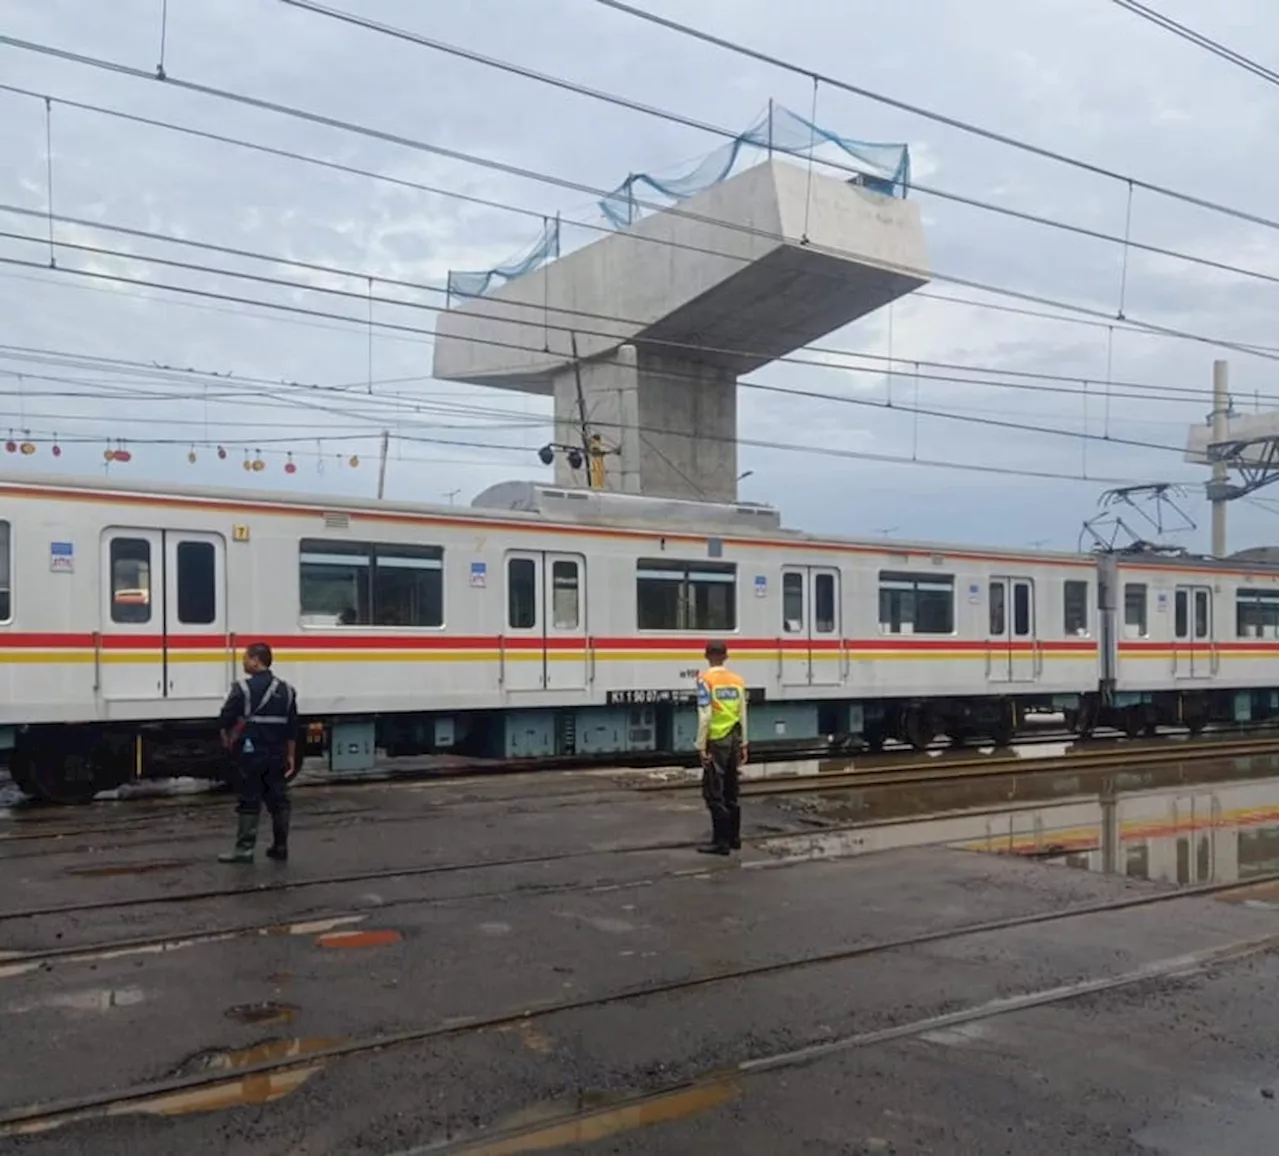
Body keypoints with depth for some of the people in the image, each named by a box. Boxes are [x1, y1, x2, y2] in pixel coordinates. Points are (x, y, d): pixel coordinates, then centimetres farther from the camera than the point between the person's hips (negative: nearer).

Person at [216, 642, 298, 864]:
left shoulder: (244, 688, -11)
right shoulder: (285, 689, 8)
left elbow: (225, 719, -8)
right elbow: (292, 728, 12)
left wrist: (227, 739, 11)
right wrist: (291, 756, 18)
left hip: (251, 754, -5)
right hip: (277, 755, 5)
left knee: (248, 801, 0)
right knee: (278, 799, 11)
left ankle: (244, 849, 1)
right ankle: (280, 847, 16)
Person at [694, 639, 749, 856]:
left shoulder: (706, 679, -10)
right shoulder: (737, 680, 6)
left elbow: (705, 716, -16)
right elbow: (742, 716, 9)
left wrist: (701, 746, -11)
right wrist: (743, 744, 16)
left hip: (716, 741, -6)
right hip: (734, 740, 6)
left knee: (714, 793, 0)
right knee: (731, 792, 16)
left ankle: (721, 842, 0)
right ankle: (734, 837, 23)